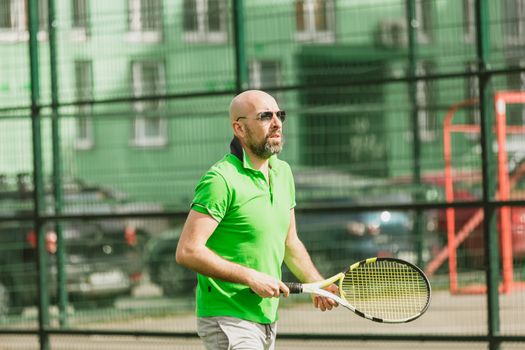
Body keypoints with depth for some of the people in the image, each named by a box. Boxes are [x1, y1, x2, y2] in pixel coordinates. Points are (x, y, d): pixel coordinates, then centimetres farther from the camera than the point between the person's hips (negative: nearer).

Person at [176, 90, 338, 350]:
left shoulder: (283, 172, 11)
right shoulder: (221, 180, -16)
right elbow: (187, 252, -21)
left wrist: (318, 284, 6)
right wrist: (251, 277, -20)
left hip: (267, 318, 8)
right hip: (228, 322, -8)